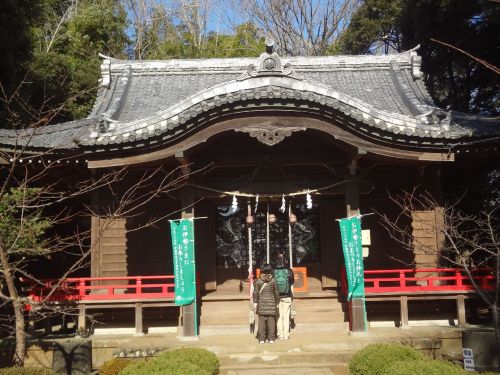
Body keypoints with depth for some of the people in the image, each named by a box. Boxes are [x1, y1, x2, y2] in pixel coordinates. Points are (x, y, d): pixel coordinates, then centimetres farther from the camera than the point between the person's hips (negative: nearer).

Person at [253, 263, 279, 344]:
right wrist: (277, 303, 13)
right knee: (271, 321, 4)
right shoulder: (273, 281, -3)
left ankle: (261, 339, 6)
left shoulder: (258, 281, -4)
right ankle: (271, 339, 6)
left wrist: (255, 302, 7)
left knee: (261, 321, 4)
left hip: (261, 304, 0)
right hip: (271, 303, 0)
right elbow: (276, 293, 2)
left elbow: (255, 293, -2)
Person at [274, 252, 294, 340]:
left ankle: (280, 335, 9)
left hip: (277, 296, 0)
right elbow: (292, 282, 7)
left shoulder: (274, 271, -8)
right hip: (287, 296, 0)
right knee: (286, 316, 7)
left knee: (279, 316, 8)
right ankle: (286, 335, 7)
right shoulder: (289, 270, -6)